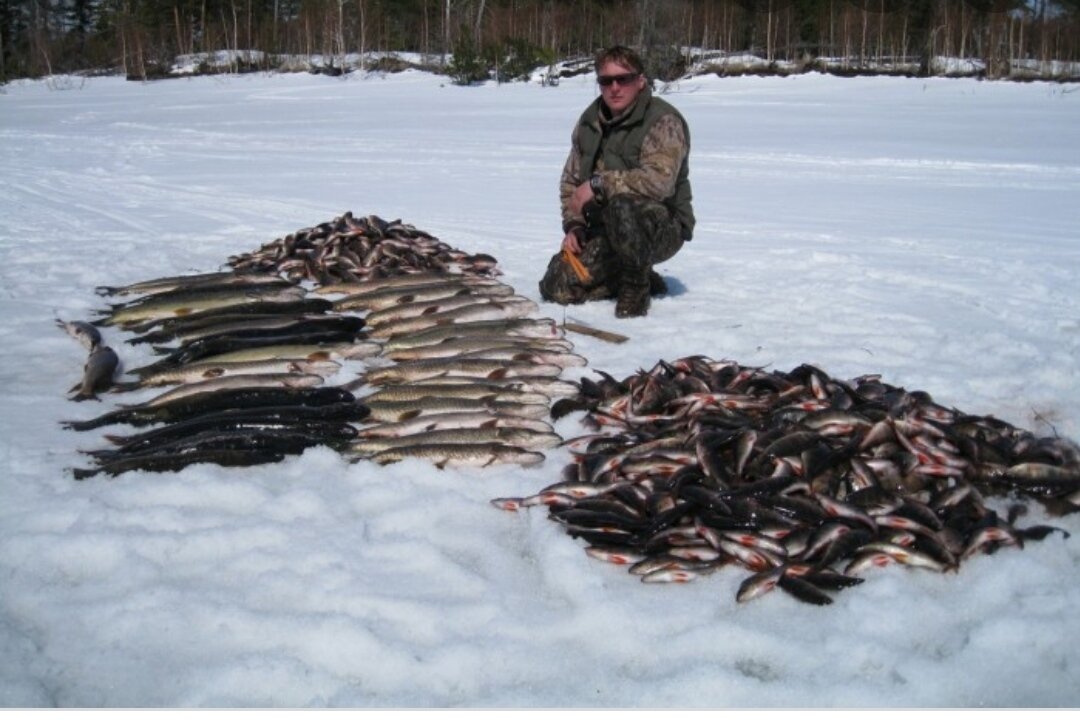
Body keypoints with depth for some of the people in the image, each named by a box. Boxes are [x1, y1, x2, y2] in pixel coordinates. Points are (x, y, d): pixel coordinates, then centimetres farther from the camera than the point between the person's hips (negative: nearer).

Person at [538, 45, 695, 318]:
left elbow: (659, 180, -30)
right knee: (556, 288, -9)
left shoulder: (662, 120, -14)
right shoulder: (589, 122, 8)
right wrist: (574, 226, 0)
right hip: (606, 233, 7)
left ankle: (636, 285, -13)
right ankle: (644, 279, 10)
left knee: (621, 204, -39)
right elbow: (570, 180, 15)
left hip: (664, 227, -6)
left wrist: (598, 185, -24)